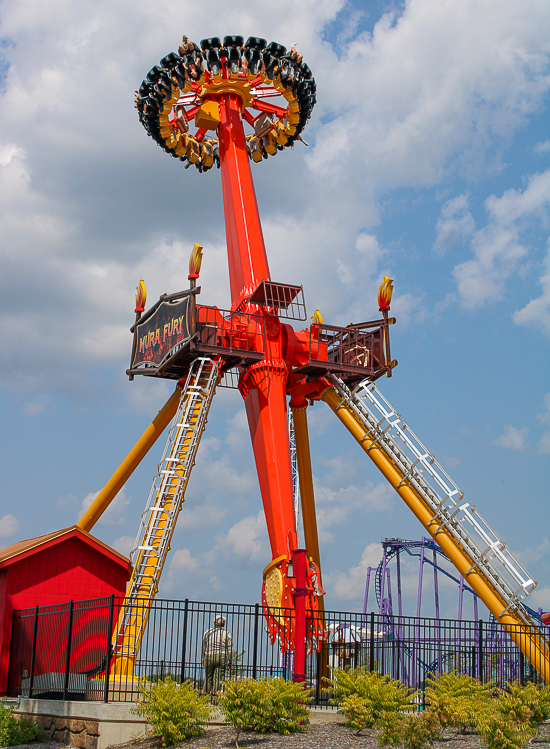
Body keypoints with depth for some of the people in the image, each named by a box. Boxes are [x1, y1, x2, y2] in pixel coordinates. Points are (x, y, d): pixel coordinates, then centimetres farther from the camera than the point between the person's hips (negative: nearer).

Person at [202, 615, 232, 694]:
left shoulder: (208, 632, 7)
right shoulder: (227, 634, 2)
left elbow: (203, 646, 11)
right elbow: (230, 649, 3)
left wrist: (203, 658, 21)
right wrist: (230, 662, 11)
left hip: (209, 657, 2)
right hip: (222, 657, -2)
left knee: (208, 678, 11)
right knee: (218, 679, 0)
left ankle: (206, 693, 6)